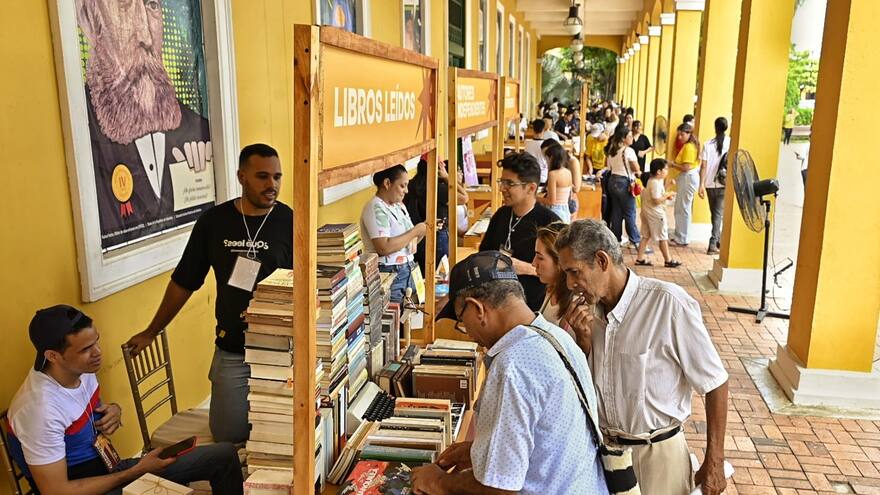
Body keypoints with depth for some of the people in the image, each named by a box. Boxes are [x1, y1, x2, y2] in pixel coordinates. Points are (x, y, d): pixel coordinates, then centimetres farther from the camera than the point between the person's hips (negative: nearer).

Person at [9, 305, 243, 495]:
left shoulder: (82, 369, -4)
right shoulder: (41, 409, -27)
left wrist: (113, 411, -6)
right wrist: (137, 471, -20)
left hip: (109, 469, 8)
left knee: (225, 454, 2)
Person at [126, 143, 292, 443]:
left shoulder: (290, 222, -6)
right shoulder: (214, 221, 2)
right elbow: (184, 282, 11)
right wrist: (151, 332, 15)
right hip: (232, 351, 2)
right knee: (227, 436, 3)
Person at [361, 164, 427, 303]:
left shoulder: (399, 205, 12)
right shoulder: (376, 208, -14)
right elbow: (384, 248, -24)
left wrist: (422, 231, -3)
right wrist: (415, 232, -16)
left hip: (407, 271, 8)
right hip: (388, 274, -8)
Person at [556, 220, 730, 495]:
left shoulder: (668, 303, -23)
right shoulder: (588, 309, -4)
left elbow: (714, 382, -14)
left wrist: (714, 463, -9)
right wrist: (584, 339, -12)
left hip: (655, 454, -5)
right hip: (602, 448, 5)